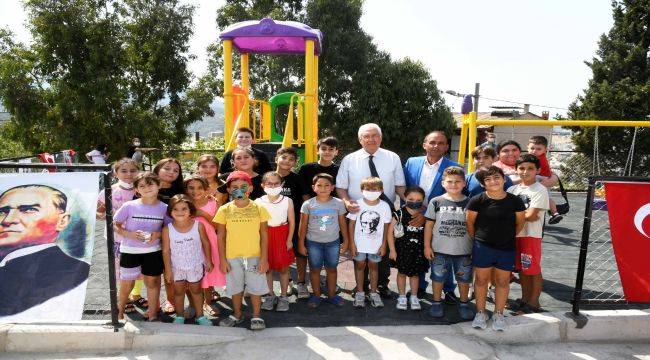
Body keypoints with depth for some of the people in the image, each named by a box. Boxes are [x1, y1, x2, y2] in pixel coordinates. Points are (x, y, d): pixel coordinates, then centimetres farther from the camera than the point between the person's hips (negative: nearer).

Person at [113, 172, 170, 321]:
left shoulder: (164, 208, -6)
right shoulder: (129, 206, -10)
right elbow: (115, 224, -3)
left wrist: (158, 234, -17)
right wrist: (129, 234, -20)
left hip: (153, 251, 1)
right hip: (129, 250, -1)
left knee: (152, 282, 11)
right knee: (127, 283, 12)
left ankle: (152, 315, 27)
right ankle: (120, 312, 36)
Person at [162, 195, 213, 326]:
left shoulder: (198, 225, -17)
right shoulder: (167, 229, -17)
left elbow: (205, 243, -5)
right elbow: (166, 251, -9)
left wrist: (208, 261, 1)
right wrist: (168, 269, -7)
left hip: (196, 266, 0)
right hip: (176, 267, 0)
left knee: (196, 290, 18)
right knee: (178, 291, 17)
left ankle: (200, 316, 32)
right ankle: (180, 317, 36)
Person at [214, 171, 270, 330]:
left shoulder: (259, 209, -5)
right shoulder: (224, 210, -4)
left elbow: (264, 235, -2)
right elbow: (220, 237, 1)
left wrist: (264, 258, -6)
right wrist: (222, 259, -2)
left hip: (254, 256, -1)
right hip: (232, 257, 1)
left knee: (255, 287, 7)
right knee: (235, 287, 15)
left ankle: (256, 316, 25)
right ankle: (237, 314, 35)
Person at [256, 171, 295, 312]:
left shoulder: (287, 201, -7)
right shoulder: (258, 202, -5)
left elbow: (292, 221, -2)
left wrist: (289, 239, -4)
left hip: (282, 236, -1)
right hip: (265, 237, 1)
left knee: (283, 268, 8)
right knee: (267, 268, 11)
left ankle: (283, 296, 23)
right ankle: (271, 295, 27)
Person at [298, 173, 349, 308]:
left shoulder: (338, 203, -6)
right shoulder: (308, 204, -8)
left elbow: (342, 224, 3)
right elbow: (303, 226, -2)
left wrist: (346, 241, 6)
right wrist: (301, 244, -1)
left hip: (333, 242, 1)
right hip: (313, 242, -1)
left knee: (331, 268, 12)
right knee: (315, 269, 11)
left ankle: (331, 294, 28)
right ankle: (316, 295, 27)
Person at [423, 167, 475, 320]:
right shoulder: (436, 202, -3)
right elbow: (429, 224, 0)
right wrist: (427, 246, -2)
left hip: (464, 250, 1)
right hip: (440, 250, -1)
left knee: (464, 278, 13)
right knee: (438, 277, 10)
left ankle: (464, 303, 32)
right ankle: (436, 302, 28)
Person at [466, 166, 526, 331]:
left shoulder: (515, 201, -7)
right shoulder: (477, 201, -12)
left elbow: (520, 223, 7)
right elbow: (470, 222, 0)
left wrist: (506, 236, 12)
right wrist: (476, 239, 7)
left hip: (507, 249, 1)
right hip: (482, 248, -1)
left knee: (503, 281, 12)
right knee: (481, 279, 9)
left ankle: (498, 314, 28)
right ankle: (480, 313, 25)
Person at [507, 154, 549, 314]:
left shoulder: (540, 191, -10)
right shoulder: (513, 189, 8)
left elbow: (531, 215, -18)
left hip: (531, 236, -6)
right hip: (514, 234, 6)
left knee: (533, 270, 4)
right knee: (522, 269, 16)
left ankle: (533, 303, 16)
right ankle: (525, 300, 29)